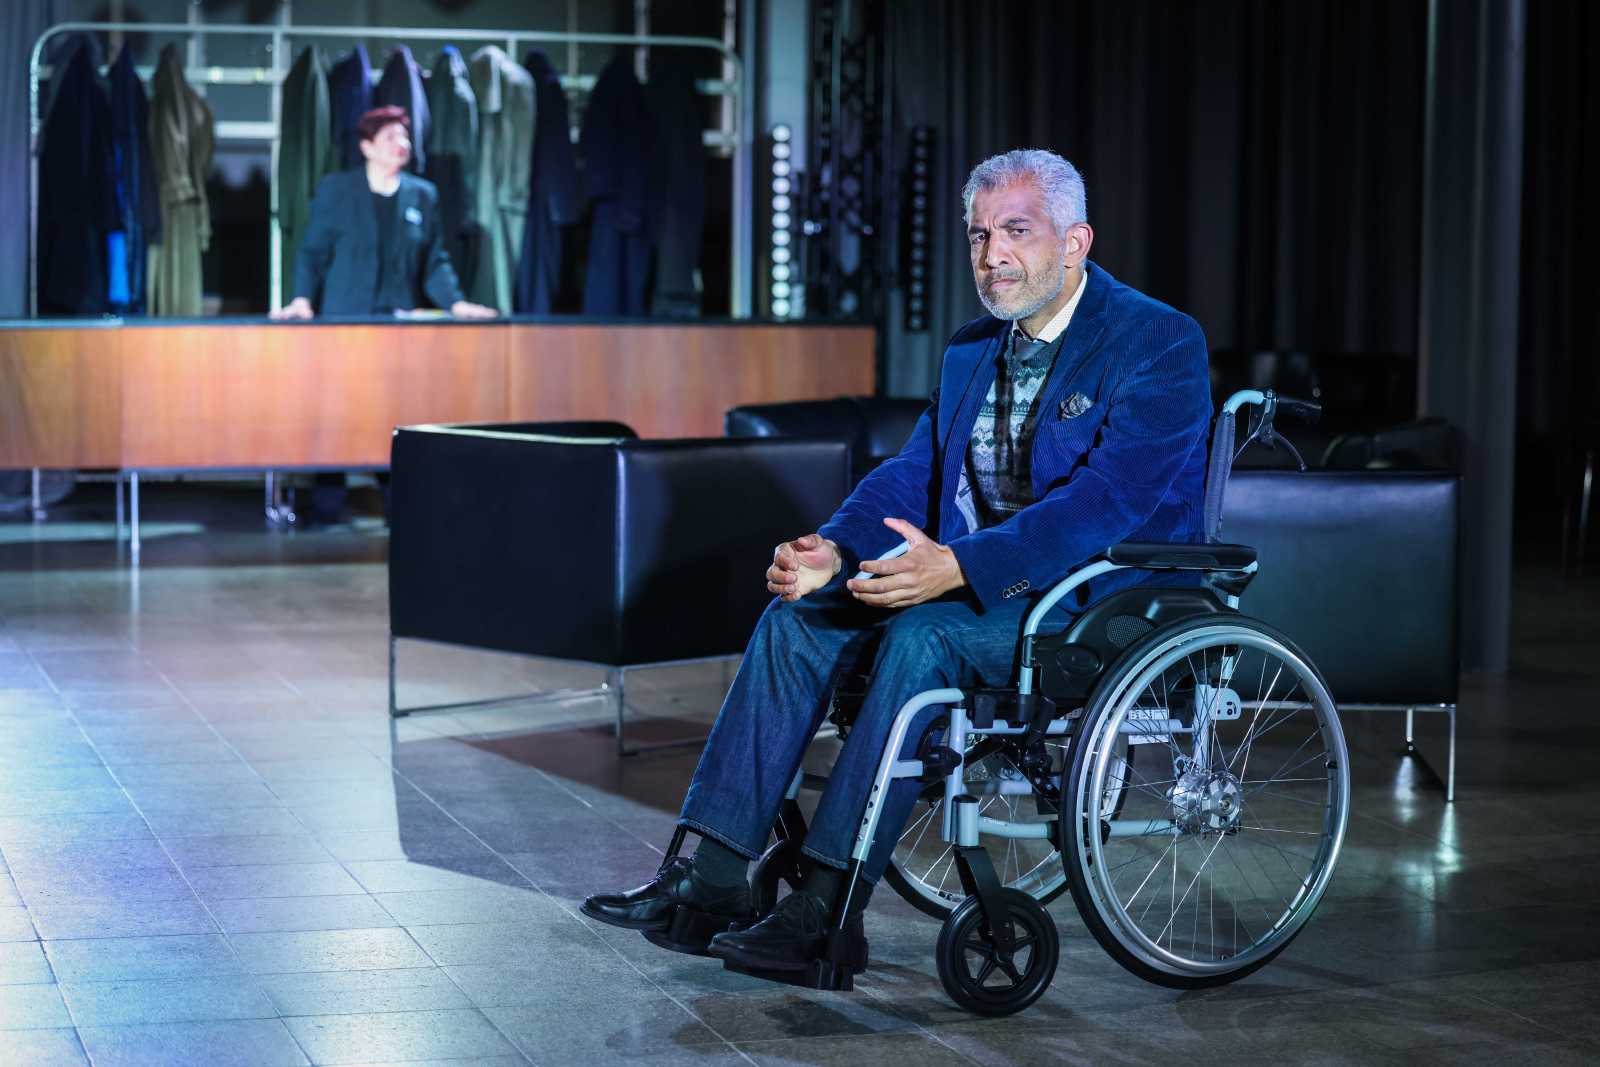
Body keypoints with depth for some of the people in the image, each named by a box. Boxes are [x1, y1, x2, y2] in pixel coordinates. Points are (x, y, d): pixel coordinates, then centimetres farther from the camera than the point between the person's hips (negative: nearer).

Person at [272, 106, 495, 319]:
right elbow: (313, 253, 4)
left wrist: (456, 303, -4)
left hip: (403, 321, 2)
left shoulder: (423, 195, 11)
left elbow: (434, 263, 11)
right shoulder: (334, 189, 4)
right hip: (343, 317, -2)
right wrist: (302, 300, -11)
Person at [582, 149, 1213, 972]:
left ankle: (828, 906, -29)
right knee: (800, 617, -9)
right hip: (974, 586, 8)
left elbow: (1110, 498, -24)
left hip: (1111, 601, -8)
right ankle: (713, 873, -11)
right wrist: (835, 550, -11)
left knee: (923, 635, -31)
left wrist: (960, 565, -35)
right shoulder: (972, 351, 13)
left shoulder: (1161, 343, -12)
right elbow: (913, 473, 11)